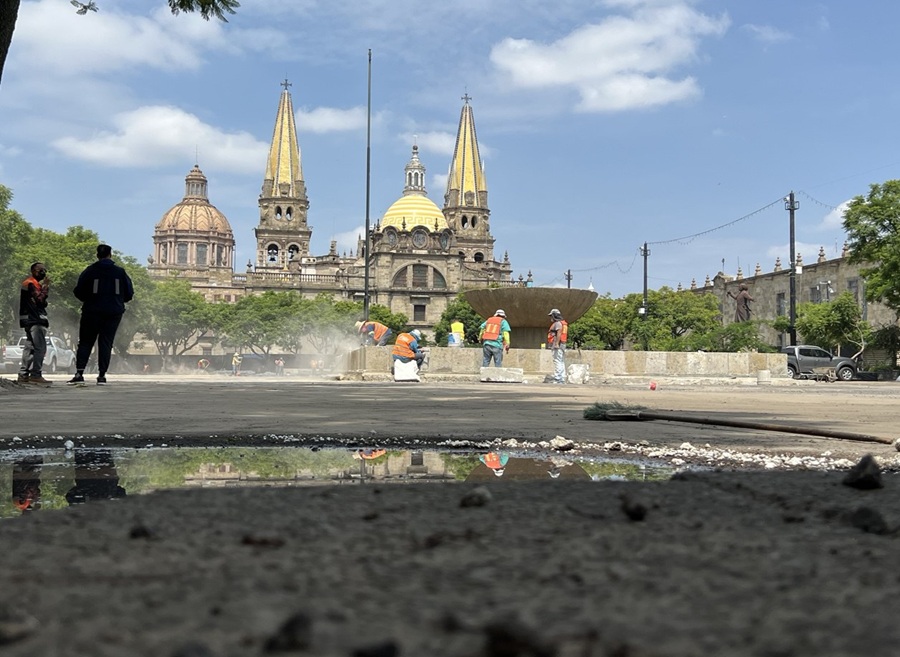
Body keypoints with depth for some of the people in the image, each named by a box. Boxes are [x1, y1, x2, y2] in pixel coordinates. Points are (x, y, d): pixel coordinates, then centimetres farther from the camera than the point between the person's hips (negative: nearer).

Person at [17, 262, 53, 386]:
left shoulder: (34, 284, 23)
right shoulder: (31, 283, -9)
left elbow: (42, 303, 18)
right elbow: (40, 299, -20)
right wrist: (45, 287, -13)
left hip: (32, 320, 11)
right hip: (33, 320, -11)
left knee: (30, 347, 11)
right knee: (40, 347, -15)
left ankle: (23, 375, 14)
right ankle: (36, 375, -18)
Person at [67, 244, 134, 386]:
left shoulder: (90, 270, -2)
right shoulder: (120, 272, 2)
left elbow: (78, 291, -3)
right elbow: (129, 294, 4)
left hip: (92, 312, -1)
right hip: (113, 313, 1)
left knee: (85, 342, 5)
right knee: (106, 343, 6)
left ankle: (79, 373, -5)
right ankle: (102, 375, 2)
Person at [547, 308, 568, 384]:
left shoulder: (558, 323, -9)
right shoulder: (562, 323, 22)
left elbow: (559, 333, -21)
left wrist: (556, 344, -25)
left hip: (557, 345, -11)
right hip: (561, 345, 11)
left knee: (557, 361, -13)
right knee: (561, 362, 9)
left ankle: (557, 378, -17)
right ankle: (562, 379, 10)